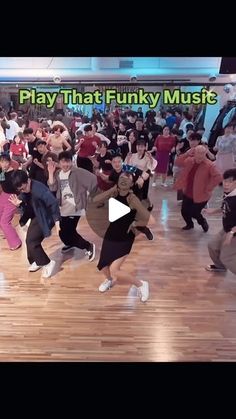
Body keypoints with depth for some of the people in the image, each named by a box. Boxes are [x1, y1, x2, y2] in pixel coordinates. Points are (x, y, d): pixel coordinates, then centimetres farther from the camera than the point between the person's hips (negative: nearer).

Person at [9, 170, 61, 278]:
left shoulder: (39, 189, -31)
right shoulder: (23, 190, -5)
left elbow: (53, 203, -30)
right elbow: (25, 205, 5)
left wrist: (56, 220, -33)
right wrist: (18, 204, -18)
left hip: (45, 217, -9)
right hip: (35, 216, 9)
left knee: (31, 241, -12)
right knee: (30, 240, 15)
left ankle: (47, 263, 1)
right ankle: (38, 261, 37)